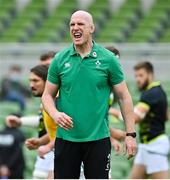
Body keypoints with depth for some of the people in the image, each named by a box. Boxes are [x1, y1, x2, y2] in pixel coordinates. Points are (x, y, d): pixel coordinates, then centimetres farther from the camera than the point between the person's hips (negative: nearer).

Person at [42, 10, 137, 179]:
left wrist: (130, 134, -3)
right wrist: (55, 114, -14)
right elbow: (48, 95, 8)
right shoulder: (59, 59, 3)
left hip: (98, 138, -2)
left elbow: (123, 96, 2)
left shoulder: (108, 59, -1)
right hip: (66, 138, 2)